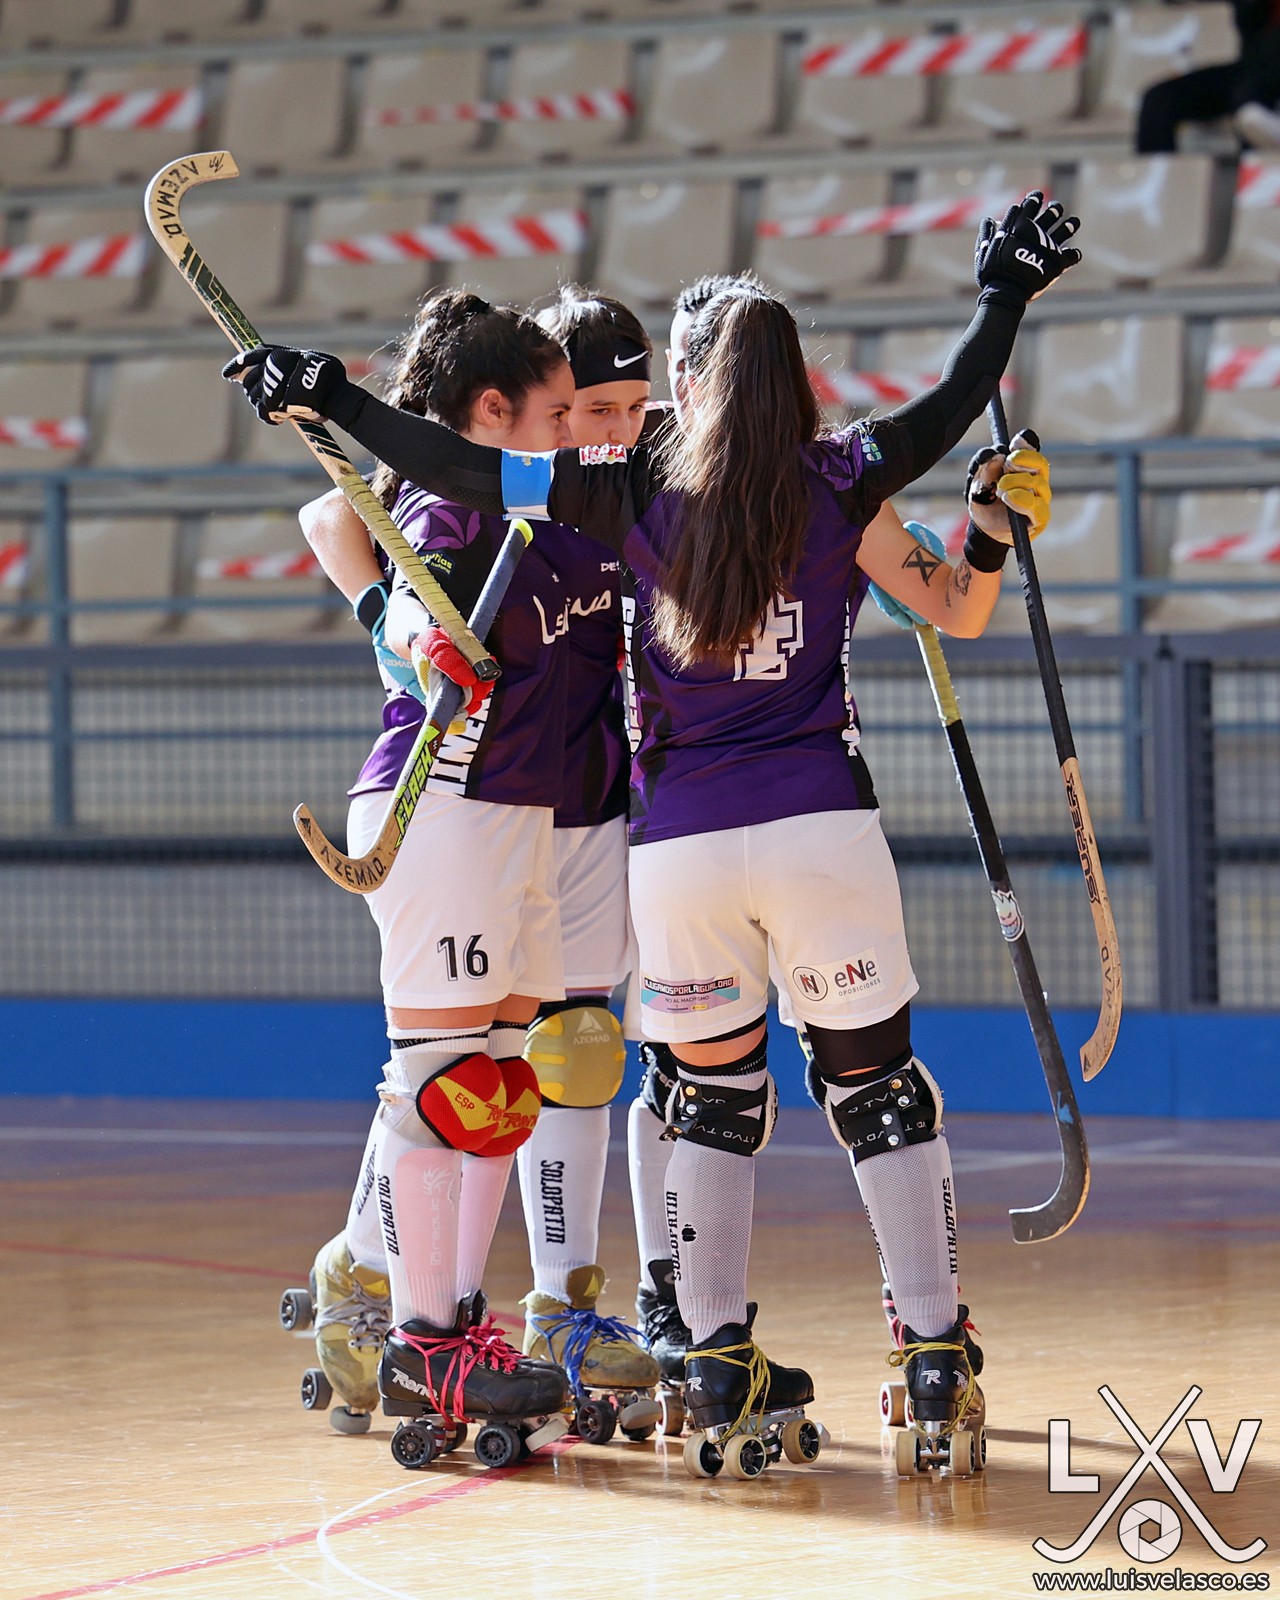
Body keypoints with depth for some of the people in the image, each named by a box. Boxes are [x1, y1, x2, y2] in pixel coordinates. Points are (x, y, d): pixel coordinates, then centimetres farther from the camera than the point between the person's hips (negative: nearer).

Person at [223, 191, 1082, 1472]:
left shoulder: (632, 497, 1)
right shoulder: (836, 487, -1)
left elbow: (456, 470, 2)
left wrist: (327, 397, 12)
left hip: (675, 841, 1)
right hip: (818, 828, -1)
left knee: (713, 1092, 16)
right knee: (876, 1085, 8)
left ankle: (717, 1365, 11)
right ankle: (934, 1358, 5)